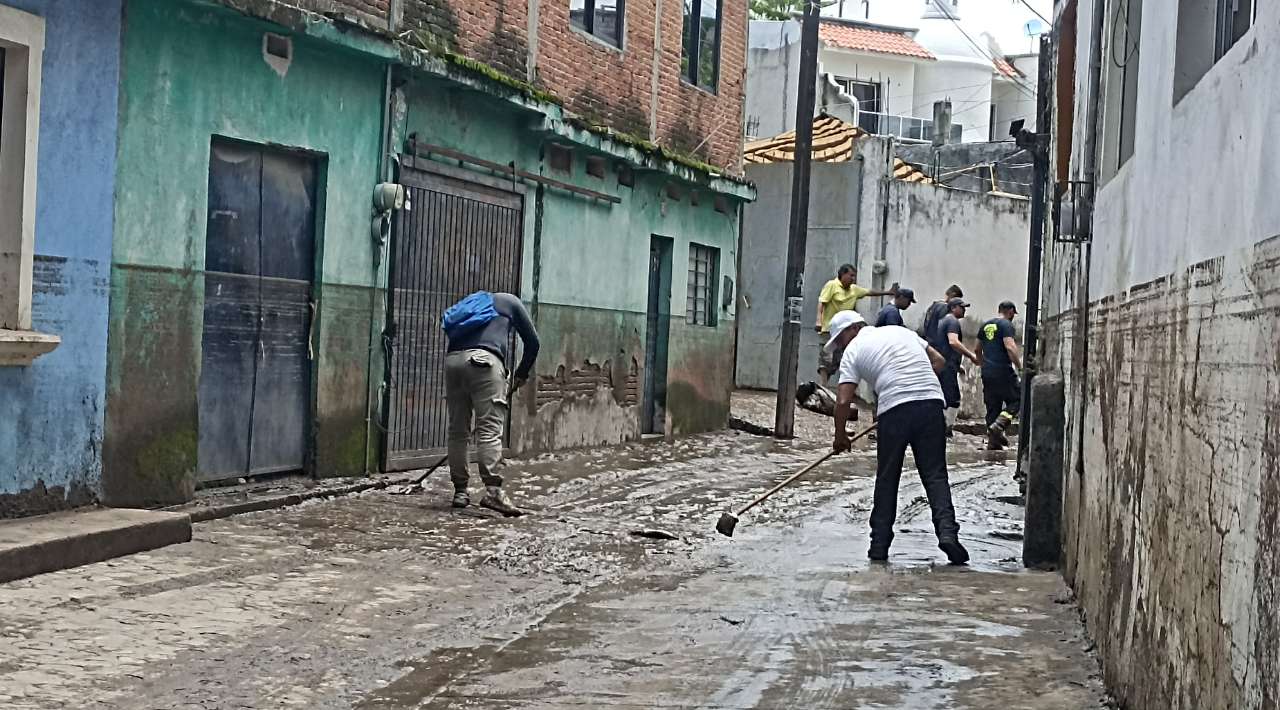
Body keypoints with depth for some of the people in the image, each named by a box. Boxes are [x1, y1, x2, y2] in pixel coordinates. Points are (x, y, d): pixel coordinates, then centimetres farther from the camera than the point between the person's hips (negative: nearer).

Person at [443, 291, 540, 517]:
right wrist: (521, 374, 35)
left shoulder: (472, 302, 36)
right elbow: (532, 342, 20)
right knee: (490, 429, -9)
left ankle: (460, 491, 14)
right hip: (483, 360, -5)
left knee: (457, 430, 11)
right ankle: (492, 491, -19)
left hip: (452, 359, 5)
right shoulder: (510, 302, 25)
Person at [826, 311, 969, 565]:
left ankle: (879, 546, 12)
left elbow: (843, 401, 2)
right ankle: (947, 531, -15)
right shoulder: (901, 331, 22)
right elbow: (938, 360, 21)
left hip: (894, 410, -3)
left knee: (887, 480, 9)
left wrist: (840, 436, 14)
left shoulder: (853, 350, 8)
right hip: (931, 402, 3)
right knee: (935, 475, 4)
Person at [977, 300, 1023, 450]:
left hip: (987, 372, 7)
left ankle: (993, 441, 10)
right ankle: (998, 426, -15)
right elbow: (1010, 347, -20)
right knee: (1016, 399, 3)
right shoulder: (1006, 325, -7)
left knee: (992, 406, 11)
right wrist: (1020, 367, -16)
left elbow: (978, 350, 23)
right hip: (1003, 371, -7)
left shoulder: (985, 326, 16)